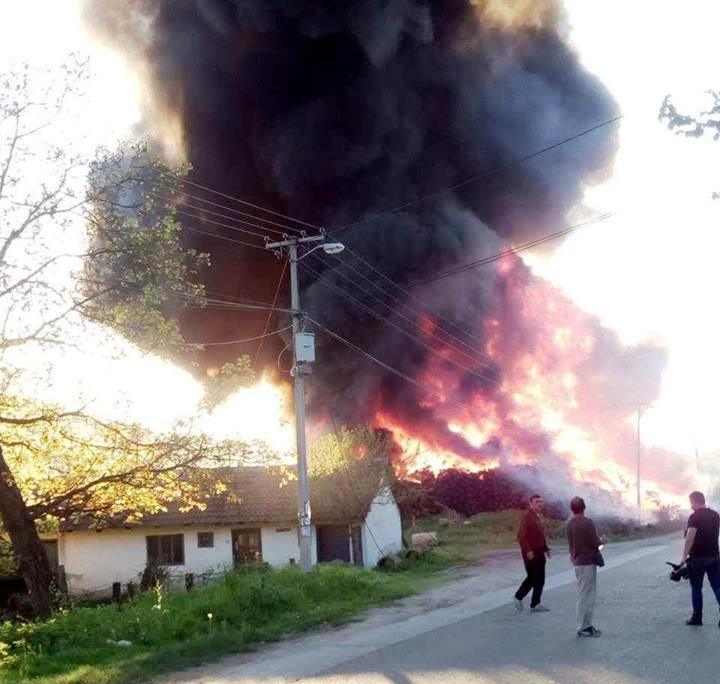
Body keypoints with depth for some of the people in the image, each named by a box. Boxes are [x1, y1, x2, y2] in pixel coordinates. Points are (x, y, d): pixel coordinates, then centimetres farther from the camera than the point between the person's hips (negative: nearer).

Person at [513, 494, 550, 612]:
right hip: (531, 554, -9)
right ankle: (518, 598, 12)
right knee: (532, 578, -4)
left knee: (540, 580, 9)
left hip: (539, 553, 9)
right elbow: (521, 535, -19)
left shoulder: (538, 516, 14)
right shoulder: (526, 516, -13)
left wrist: (546, 548, 15)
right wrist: (528, 550, -24)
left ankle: (535, 604, 14)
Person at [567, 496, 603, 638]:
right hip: (587, 562, -8)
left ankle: (586, 625, 23)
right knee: (586, 596, -2)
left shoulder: (570, 524, 6)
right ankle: (583, 627, 1)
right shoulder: (587, 523, -17)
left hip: (577, 562, 8)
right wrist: (601, 540, 4)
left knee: (585, 594, 17)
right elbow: (595, 542, -16)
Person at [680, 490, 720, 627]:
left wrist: (684, 556, -23)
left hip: (698, 558, -5)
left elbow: (690, 537, -23)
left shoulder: (695, 517, -13)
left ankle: (697, 618, 11)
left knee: (696, 588, 7)